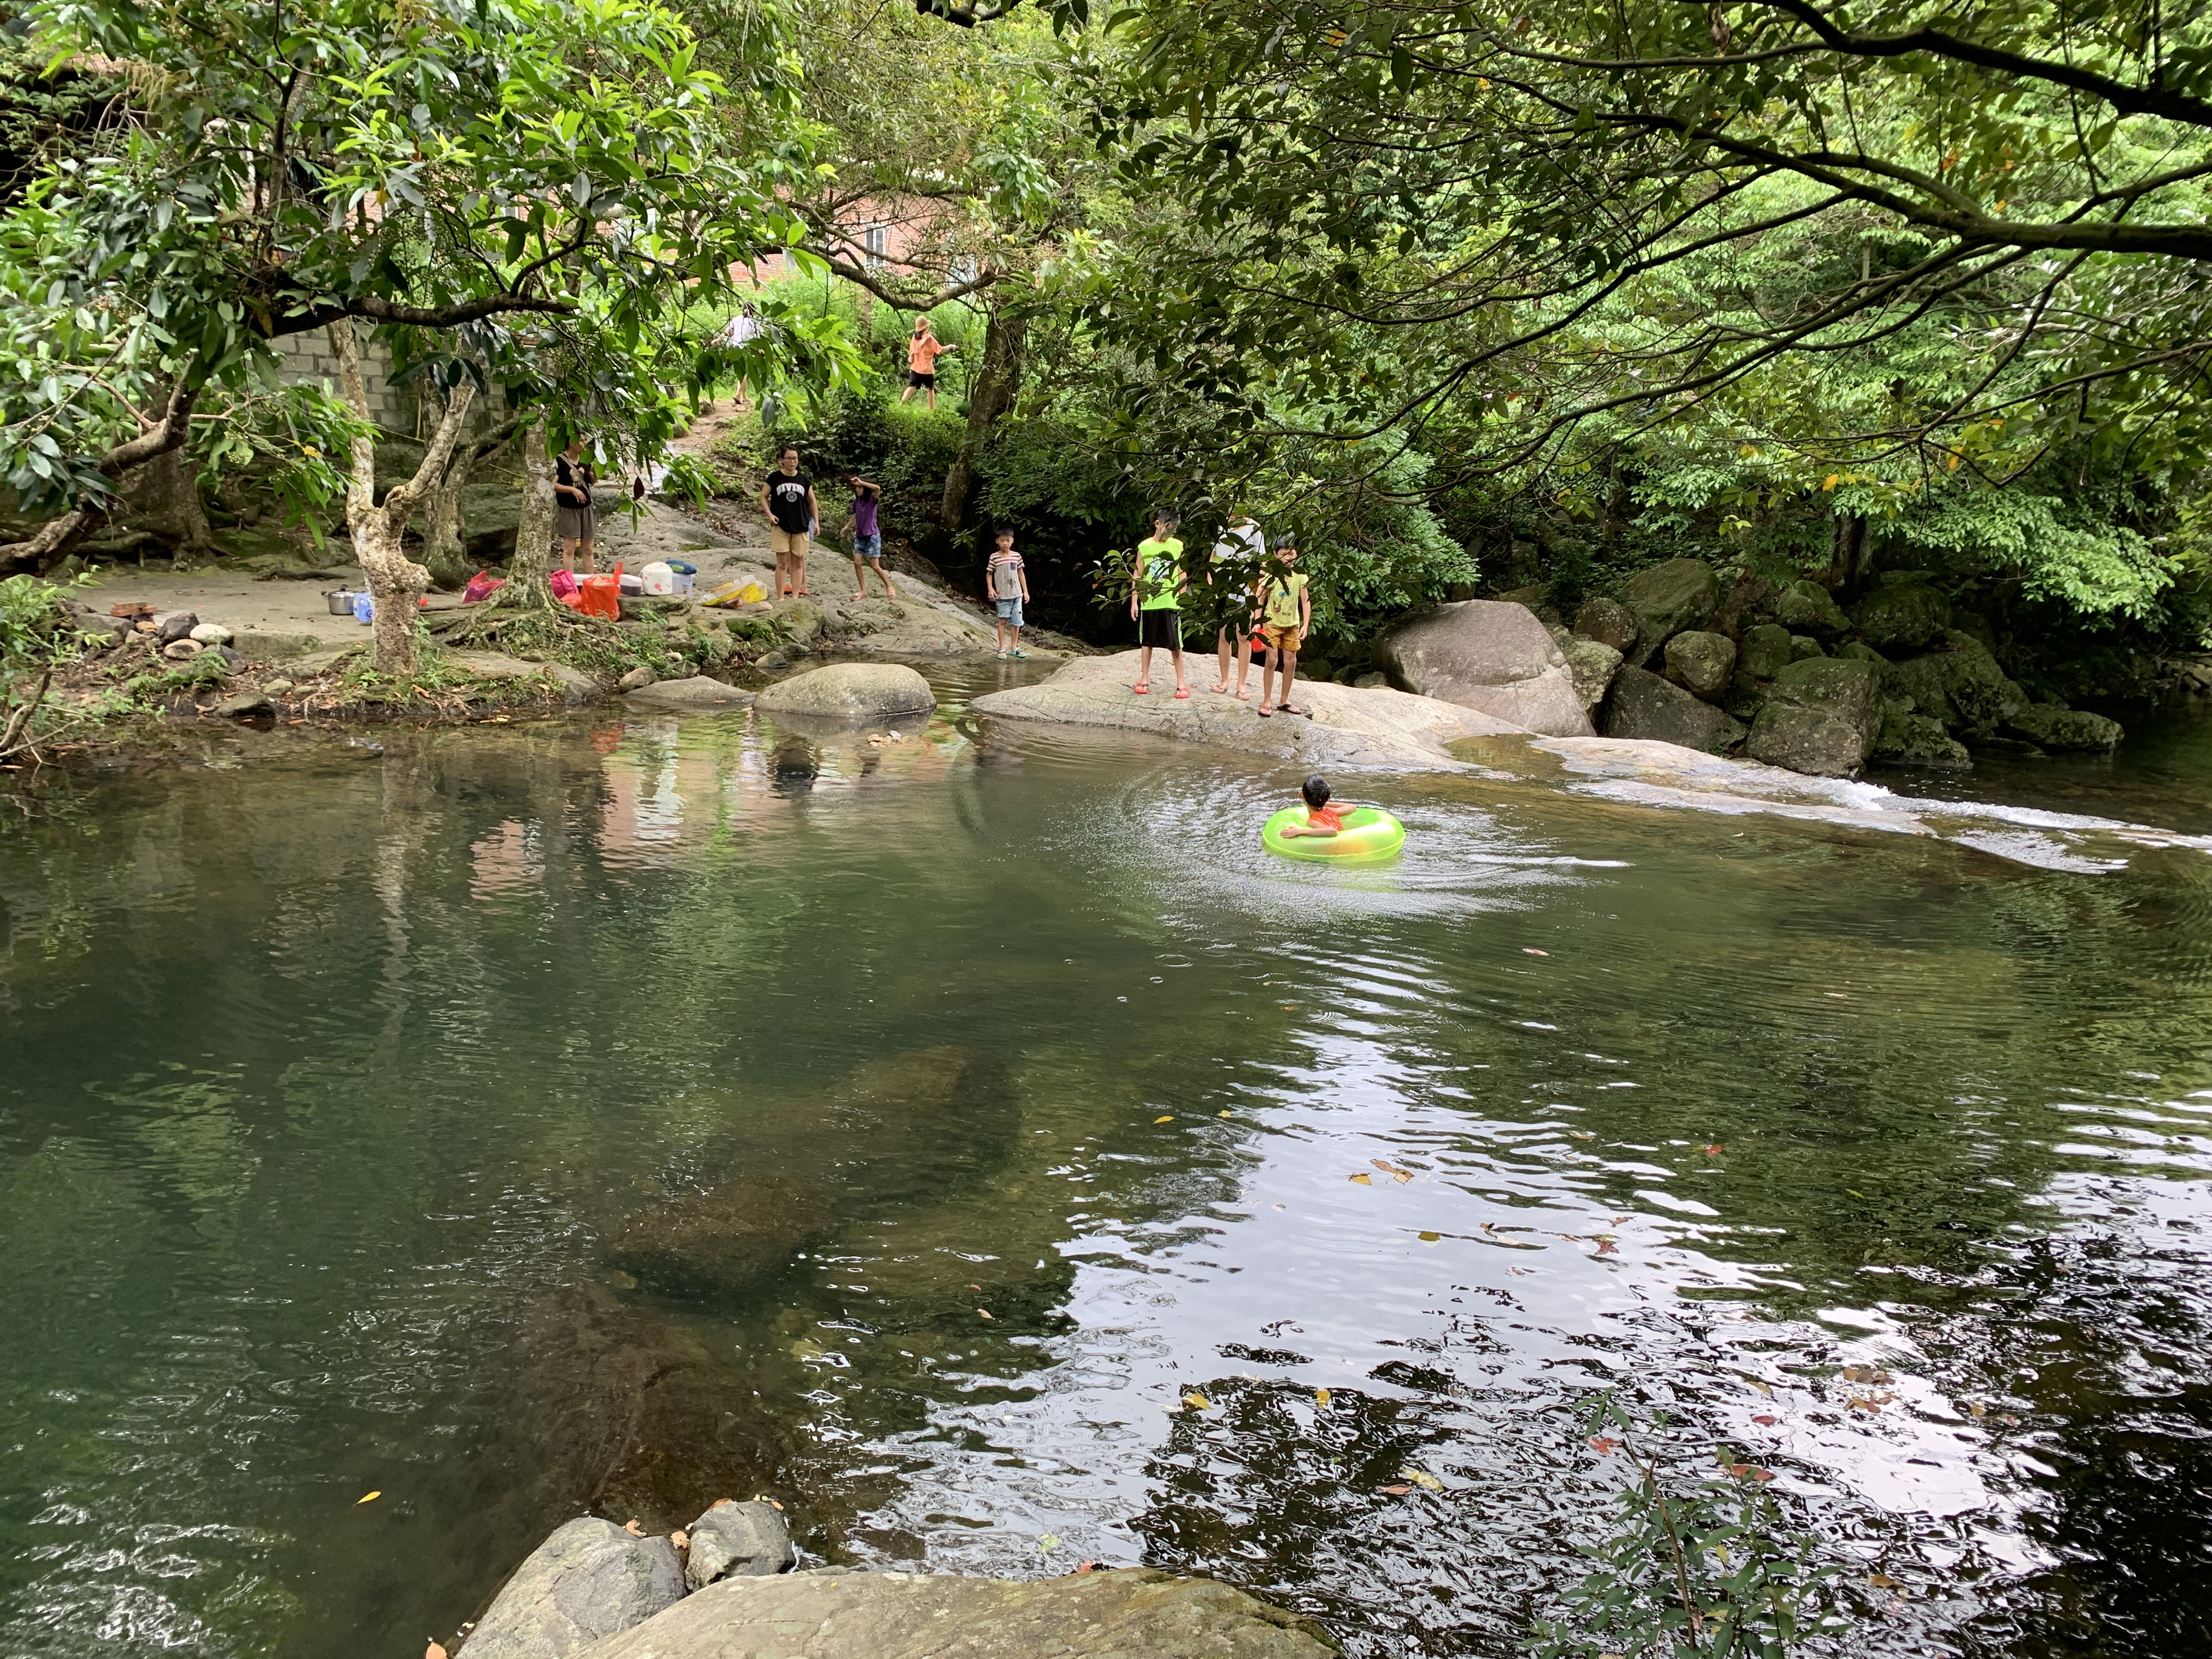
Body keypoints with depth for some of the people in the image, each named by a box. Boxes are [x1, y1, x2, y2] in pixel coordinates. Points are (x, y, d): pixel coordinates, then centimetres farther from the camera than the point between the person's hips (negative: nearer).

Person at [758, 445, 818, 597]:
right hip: (781, 526, -2)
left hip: (800, 526, 2)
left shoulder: (804, 480, 5)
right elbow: (763, 497, 4)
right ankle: (780, 597, -2)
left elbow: (812, 501, 13)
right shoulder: (774, 478, 0)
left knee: (798, 562, 6)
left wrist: (816, 522, 6)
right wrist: (769, 514, -12)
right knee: (783, 563, -4)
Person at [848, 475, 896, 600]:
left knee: (876, 566, -4)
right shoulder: (857, 501, 6)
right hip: (860, 537, 6)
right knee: (857, 563, -4)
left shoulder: (872, 500, -11)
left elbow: (878, 488, -33)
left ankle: (889, 587, 14)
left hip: (872, 537, -6)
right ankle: (863, 591, 4)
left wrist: (861, 482, -30)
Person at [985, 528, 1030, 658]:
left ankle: (1014, 648, 15)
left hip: (1017, 594, 3)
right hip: (1002, 595, -3)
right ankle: (1002, 648, 10)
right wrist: (990, 589, -11)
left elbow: (1021, 574, 10)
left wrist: (1026, 591, 9)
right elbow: (989, 574, 3)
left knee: (1016, 622, 5)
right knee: (1003, 620, 2)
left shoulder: (1017, 556, 4)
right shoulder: (994, 557, -4)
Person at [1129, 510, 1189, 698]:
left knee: (1175, 644, 1)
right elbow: (1138, 576, 4)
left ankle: (1181, 683, 7)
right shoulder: (1145, 547, 0)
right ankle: (1144, 679, 21)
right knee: (1147, 642, 10)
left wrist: (1183, 598, 1)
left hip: (1171, 603, -1)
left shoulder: (1177, 546, 1)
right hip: (1149, 603, 1)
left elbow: (1182, 574, 6)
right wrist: (1134, 602, 1)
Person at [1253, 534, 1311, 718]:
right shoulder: (1270, 575, -10)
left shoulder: (1300, 576, -4)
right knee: (1272, 660, -9)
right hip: (1272, 623, -3)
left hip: (1292, 624, 3)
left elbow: (1306, 602, -3)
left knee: (1291, 662, 6)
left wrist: (1305, 625, -10)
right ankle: (1266, 702, -2)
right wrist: (1257, 622, -12)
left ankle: (1284, 702, 19)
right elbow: (1260, 599, -7)